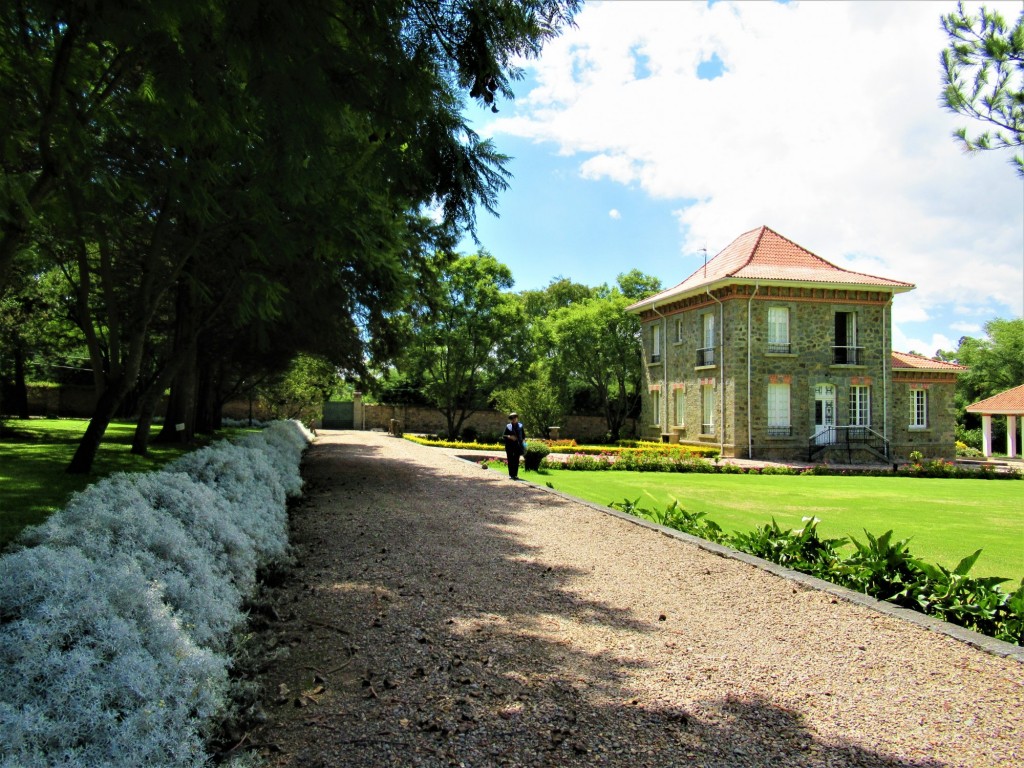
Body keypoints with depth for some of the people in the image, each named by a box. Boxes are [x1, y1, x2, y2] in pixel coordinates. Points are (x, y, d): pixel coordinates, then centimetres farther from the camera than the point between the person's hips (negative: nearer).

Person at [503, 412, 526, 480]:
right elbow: (504, 436, 3)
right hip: (510, 446, -1)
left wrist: (523, 440, -10)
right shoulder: (508, 426, 3)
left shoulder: (520, 426, 7)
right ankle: (511, 474, 8)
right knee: (510, 460, 2)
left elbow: (523, 435, 9)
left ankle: (515, 474, 7)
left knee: (516, 461, 2)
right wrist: (509, 437, -16)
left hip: (518, 446, 1)